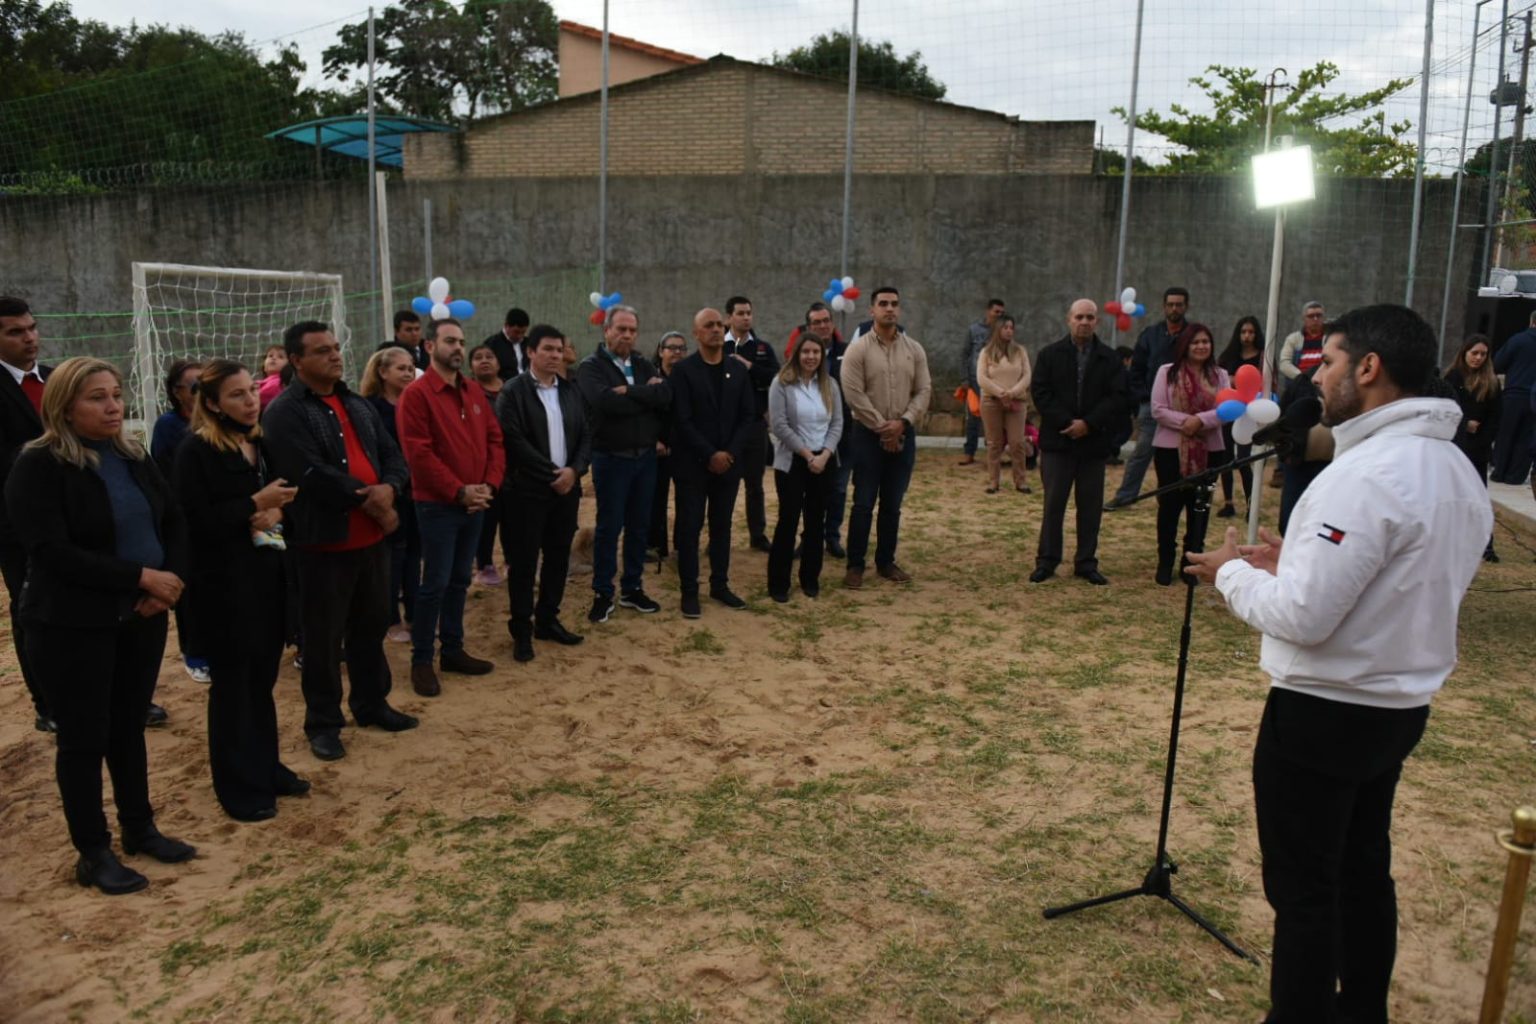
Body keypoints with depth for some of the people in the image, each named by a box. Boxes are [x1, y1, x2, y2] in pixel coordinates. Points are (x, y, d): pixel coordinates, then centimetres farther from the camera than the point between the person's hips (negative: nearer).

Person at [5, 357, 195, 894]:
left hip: (142, 616, 6)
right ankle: (93, 853, 20)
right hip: (73, 625, -5)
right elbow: (52, 551, -20)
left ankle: (140, 828, 31)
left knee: (129, 727, 16)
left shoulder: (133, 457, 7)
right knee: (84, 738, 6)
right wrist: (141, 576, -22)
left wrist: (170, 581, -10)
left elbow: (174, 521, 8)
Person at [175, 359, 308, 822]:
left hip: (269, 575, 6)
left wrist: (277, 510, -4)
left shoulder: (263, 443, 9)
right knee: (232, 682, 4)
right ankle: (239, 787, 16)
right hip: (225, 582, -6)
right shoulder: (197, 451, -11)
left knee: (263, 678, 15)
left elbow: (285, 495, 18)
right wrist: (255, 504, -18)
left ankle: (265, 768, 28)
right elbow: (198, 521, -16)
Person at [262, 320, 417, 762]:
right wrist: (368, 500, -15)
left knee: (372, 624, 17)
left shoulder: (357, 404, 13)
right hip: (324, 541, -7)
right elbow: (312, 475, -22)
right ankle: (323, 723, 16)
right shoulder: (284, 412, -11)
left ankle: (371, 703, 33)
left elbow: (391, 455, 9)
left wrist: (389, 489, -13)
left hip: (372, 536, 7)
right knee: (324, 636, 3)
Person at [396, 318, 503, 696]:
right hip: (437, 505, -6)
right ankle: (422, 660, 10)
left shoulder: (475, 392, 10)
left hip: (475, 503, 6)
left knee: (460, 580, 14)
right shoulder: (416, 394, -11)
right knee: (435, 584, -1)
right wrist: (458, 491, -17)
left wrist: (489, 484, -4)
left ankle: (453, 650, 25)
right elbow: (418, 453, -17)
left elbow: (494, 439, 10)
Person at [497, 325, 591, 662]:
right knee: (524, 561, 1)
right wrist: (552, 473, -14)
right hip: (528, 490, -5)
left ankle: (548, 621, 25)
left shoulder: (570, 390, 12)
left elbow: (585, 436, 9)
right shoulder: (513, 391, -6)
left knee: (559, 558, 11)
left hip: (566, 487, 5)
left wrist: (574, 470, -9)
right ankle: (521, 629, 12)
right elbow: (514, 441, -14)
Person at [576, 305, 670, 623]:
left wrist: (629, 392, -17)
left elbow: (666, 395, -8)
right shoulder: (591, 367, -7)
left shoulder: (644, 365, 10)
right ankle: (602, 593, 14)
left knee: (640, 525, 12)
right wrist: (646, 395, -13)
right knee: (609, 526, 2)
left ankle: (633, 588, 24)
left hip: (646, 456, 5)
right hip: (611, 458, -5)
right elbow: (606, 402, -25)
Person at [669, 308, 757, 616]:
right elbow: (682, 421, -11)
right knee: (690, 527, 2)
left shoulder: (738, 369, 7)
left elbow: (749, 416, 3)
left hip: (729, 461, 4)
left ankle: (720, 584, 22)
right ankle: (689, 590, 10)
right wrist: (710, 455, -17)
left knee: (722, 525, 11)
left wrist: (731, 453, -9)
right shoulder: (683, 370, -5)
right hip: (693, 463, -4)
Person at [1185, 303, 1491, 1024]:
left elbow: (1301, 616, -27)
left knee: (1302, 890, 6)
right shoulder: (1456, 470, 5)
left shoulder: (1367, 473, -25)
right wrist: (1300, 561, 8)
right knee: (1365, 871, 23)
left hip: (1322, 713, -9)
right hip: (1401, 706, 9)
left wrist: (1233, 572, -9)